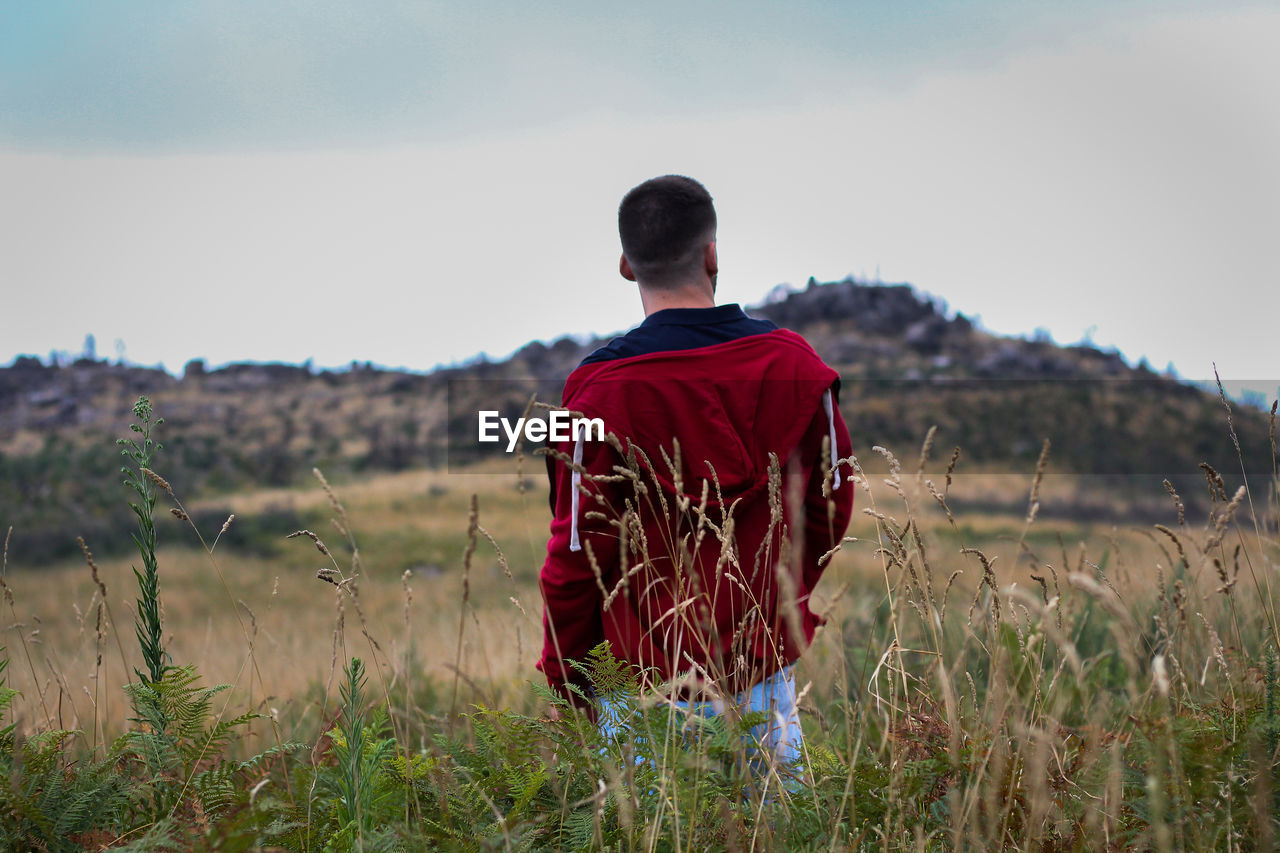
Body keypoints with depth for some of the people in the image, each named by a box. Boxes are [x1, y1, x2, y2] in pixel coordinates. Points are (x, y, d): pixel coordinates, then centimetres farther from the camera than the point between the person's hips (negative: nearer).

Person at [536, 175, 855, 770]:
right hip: (769, 672, 3)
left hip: (650, 677, -3)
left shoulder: (603, 391, -14)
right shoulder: (795, 364, -2)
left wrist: (563, 671, 5)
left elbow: (577, 552, -9)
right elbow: (831, 502, 9)